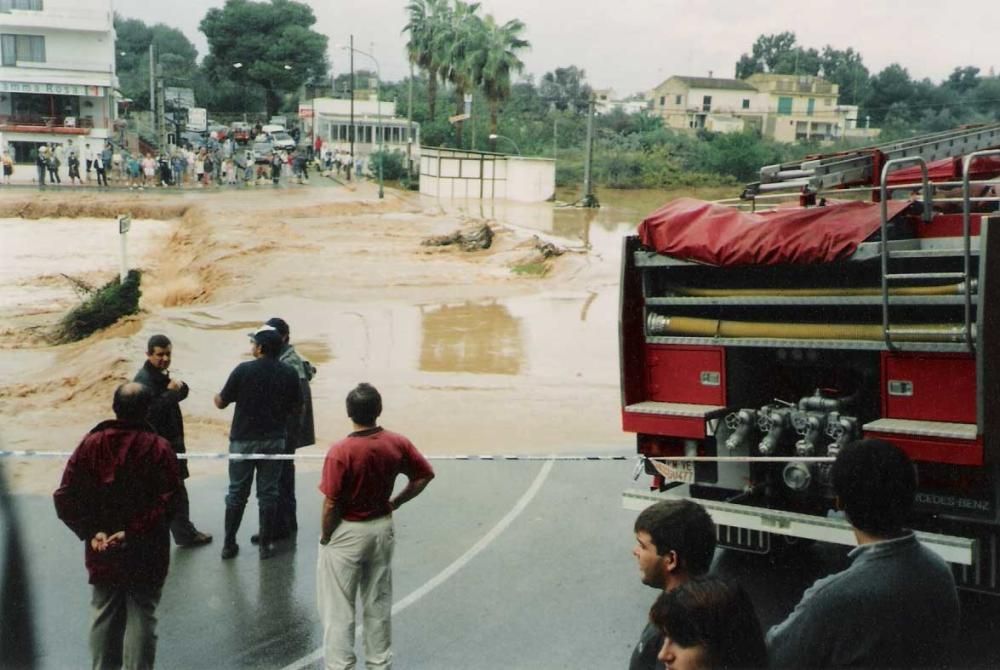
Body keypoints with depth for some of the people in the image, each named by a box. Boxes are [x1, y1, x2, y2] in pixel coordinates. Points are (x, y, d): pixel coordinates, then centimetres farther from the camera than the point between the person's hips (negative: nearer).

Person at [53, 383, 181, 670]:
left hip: (102, 552, 3)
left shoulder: (91, 445, -3)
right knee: (142, 615, 7)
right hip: (146, 555, -3)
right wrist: (134, 532, -17)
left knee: (104, 614, 17)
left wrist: (92, 532, -8)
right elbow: (168, 502, -21)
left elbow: (65, 497, -7)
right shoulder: (159, 449, -13)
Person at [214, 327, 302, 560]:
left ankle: (229, 544, 16)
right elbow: (296, 409, 4)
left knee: (237, 493, 10)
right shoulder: (289, 374, -4)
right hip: (274, 441, 1)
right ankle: (266, 544, 14)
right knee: (268, 493, 10)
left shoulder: (243, 370, -12)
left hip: (243, 441, -1)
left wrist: (216, 397, 21)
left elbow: (222, 403, -2)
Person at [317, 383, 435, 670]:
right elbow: (424, 475, 2)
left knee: (338, 608, 8)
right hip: (382, 528, 5)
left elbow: (331, 503, -19)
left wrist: (325, 536, -4)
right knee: (378, 603, 19)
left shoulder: (341, 451, -24)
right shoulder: (397, 443, -9)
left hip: (346, 533, -5)